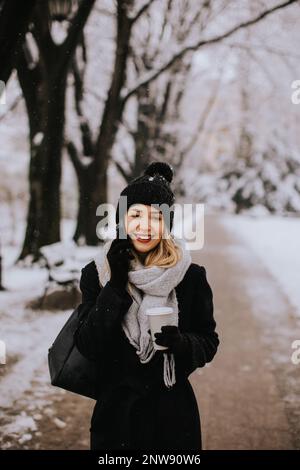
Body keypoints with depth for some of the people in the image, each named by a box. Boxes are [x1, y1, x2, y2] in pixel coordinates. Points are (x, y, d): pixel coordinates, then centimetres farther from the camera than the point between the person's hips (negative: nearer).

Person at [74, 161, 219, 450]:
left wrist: (180, 342, -22)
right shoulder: (96, 274, -4)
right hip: (115, 412, 1)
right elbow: (88, 347, -10)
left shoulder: (191, 277, -7)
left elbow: (208, 344, -1)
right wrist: (116, 286, -17)